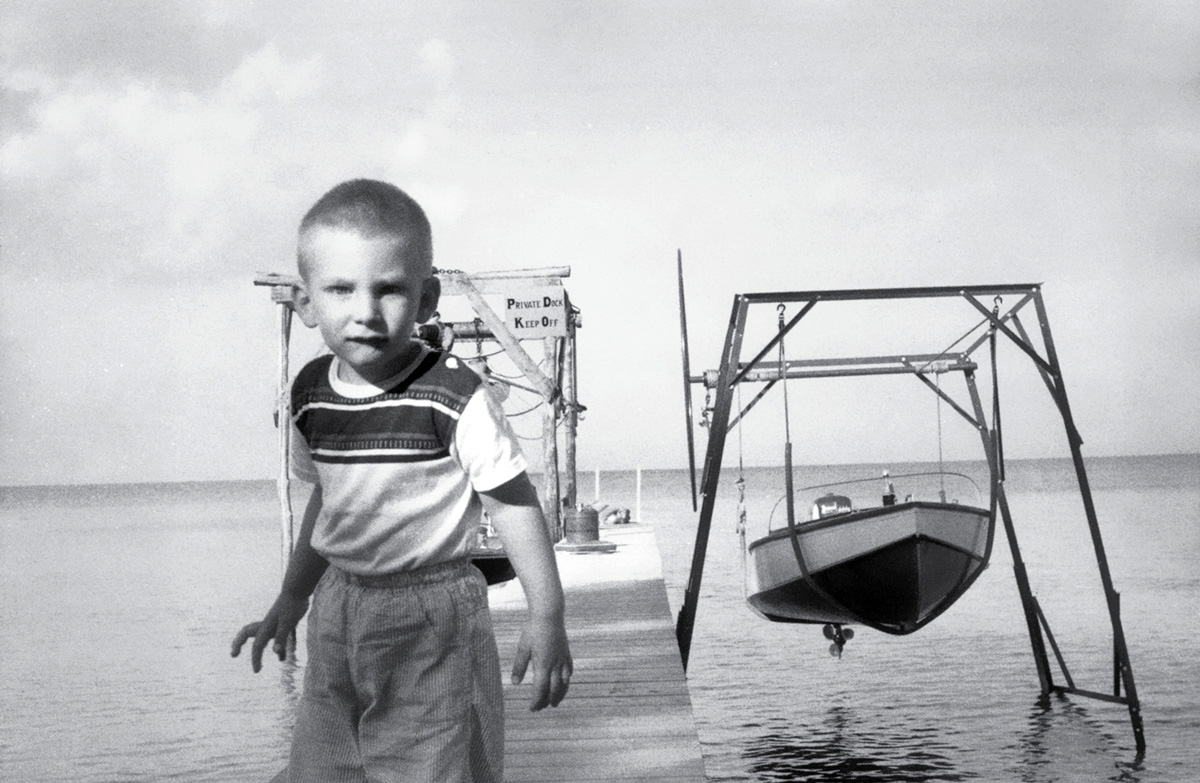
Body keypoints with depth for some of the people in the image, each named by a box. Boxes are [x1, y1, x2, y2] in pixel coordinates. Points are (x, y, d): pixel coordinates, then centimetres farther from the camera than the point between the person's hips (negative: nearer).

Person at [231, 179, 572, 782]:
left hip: (432, 617, -6)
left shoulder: (454, 394, -19)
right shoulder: (310, 393, 0)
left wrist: (547, 617, -14)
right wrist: (291, 598, 23)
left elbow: (513, 501, -13)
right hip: (340, 605, 6)